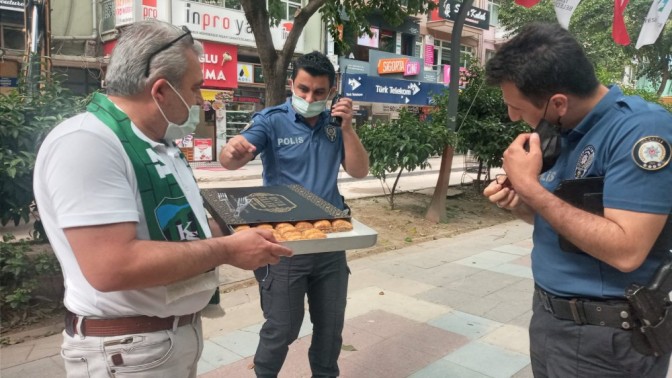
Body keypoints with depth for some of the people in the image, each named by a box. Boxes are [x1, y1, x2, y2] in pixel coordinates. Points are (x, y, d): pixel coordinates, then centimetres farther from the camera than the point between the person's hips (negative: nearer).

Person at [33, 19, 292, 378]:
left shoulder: (160, 143, 8)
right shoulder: (86, 142, -22)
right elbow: (112, 267, -31)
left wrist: (234, 233, 7)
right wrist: (226, 250, -23)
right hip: (126, 349, -9)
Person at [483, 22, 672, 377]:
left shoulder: (642, 128, -20)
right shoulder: (563, 133, 4)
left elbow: (626, 251, -28)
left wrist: (530, 186, -25)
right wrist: (517, 202, -6)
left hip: (604, 337, -7)